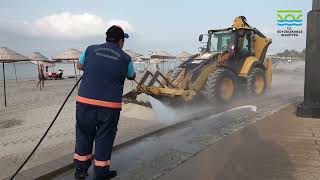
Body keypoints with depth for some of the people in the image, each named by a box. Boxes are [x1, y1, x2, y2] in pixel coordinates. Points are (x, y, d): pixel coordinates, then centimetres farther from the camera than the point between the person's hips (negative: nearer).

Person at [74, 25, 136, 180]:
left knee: (84, 134, 17)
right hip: (110, 106, -2)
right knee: (104, 138, 11)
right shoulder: (125, 58, -1)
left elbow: (79, 66, 21)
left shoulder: (90, 50, 4)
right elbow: (132, 76, 17)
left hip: (85, 102, 2)